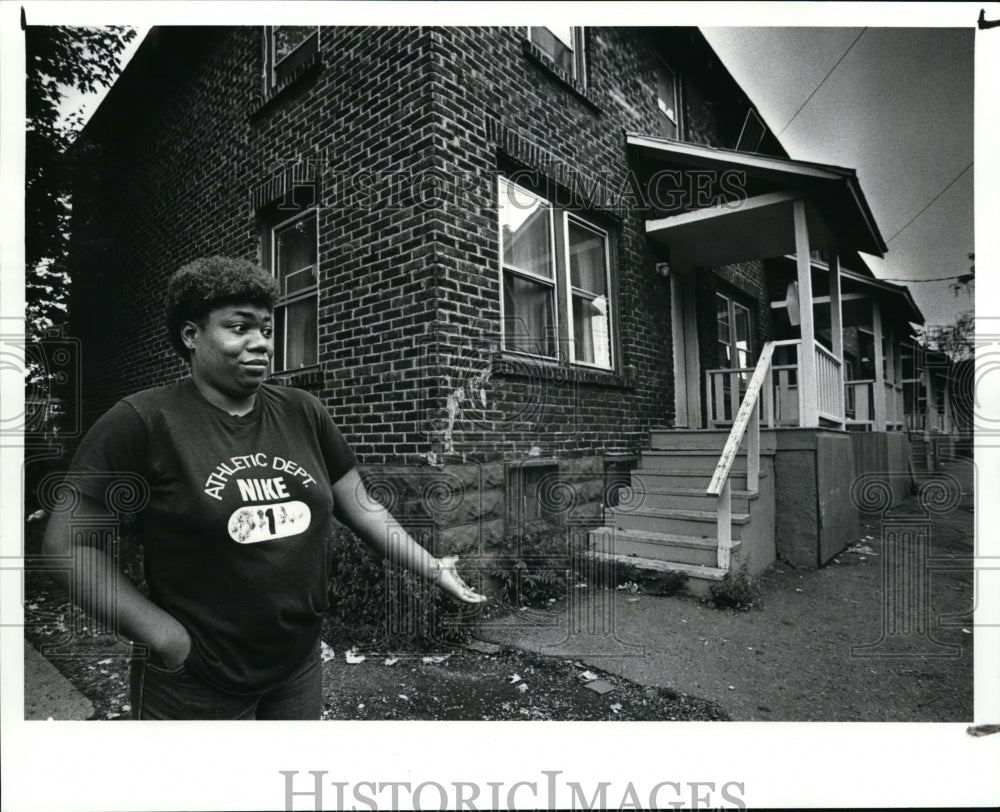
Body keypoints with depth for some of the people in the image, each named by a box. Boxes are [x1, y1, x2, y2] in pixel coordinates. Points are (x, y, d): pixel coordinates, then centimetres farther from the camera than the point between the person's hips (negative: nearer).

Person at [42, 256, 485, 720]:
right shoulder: (142, 422, -12)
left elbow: (361, 507, 3)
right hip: (194, 687, -4)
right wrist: (162, 633, -16)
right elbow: (69, 542, -10)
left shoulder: (303, 414, 0)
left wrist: (430, 568, -3)